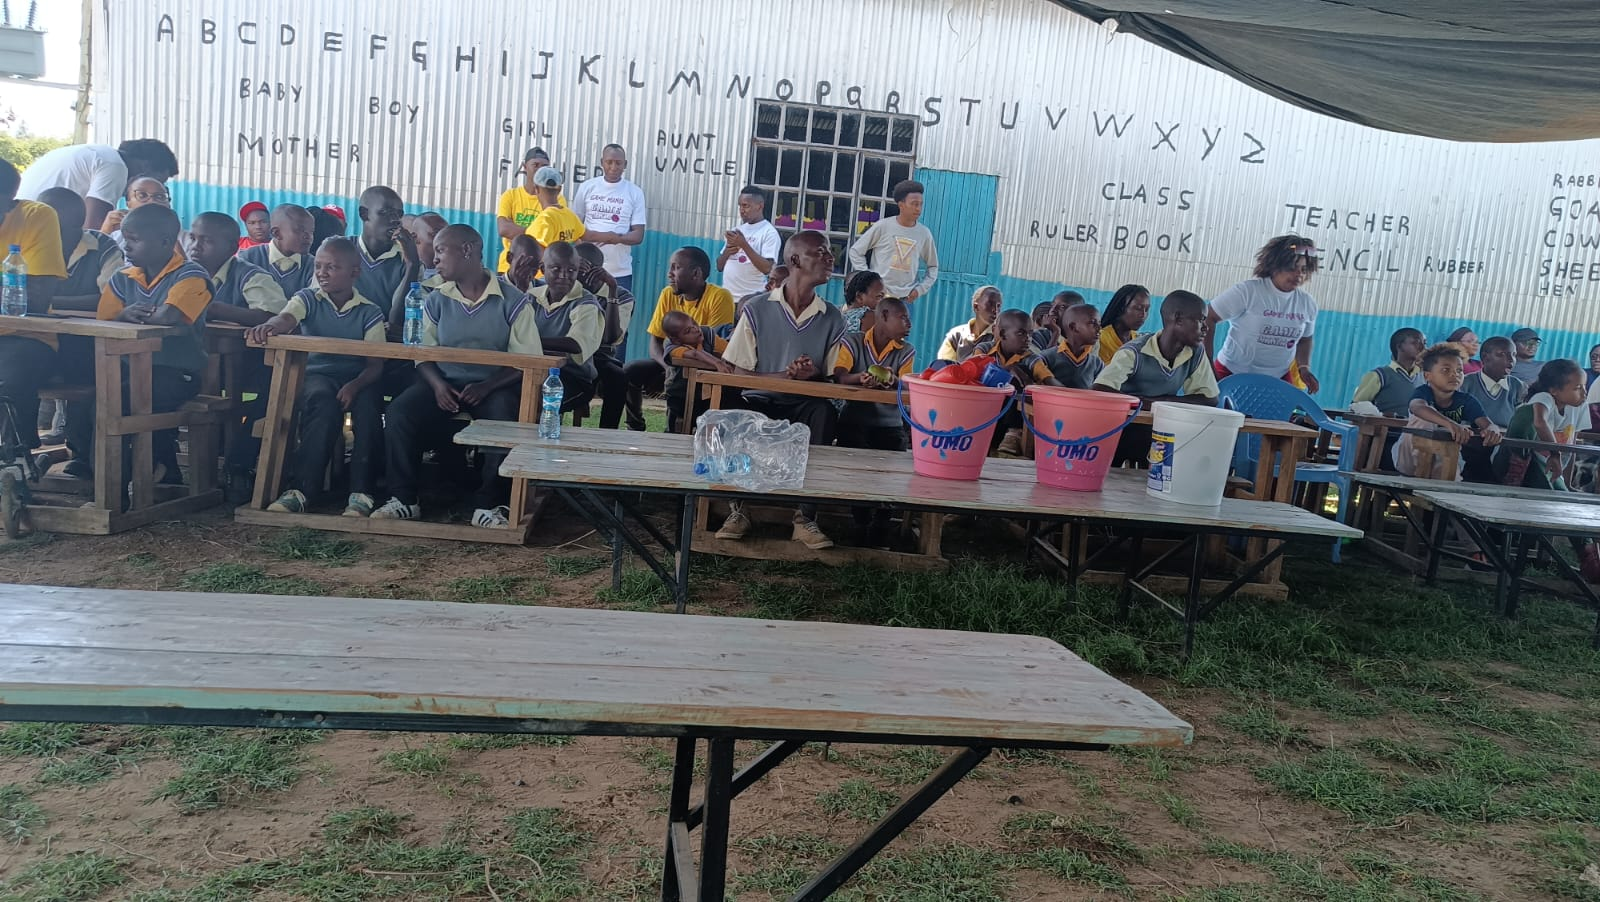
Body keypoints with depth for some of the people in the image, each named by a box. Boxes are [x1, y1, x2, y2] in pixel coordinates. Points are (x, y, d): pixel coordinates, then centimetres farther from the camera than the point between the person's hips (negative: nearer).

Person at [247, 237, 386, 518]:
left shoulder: (370, 312, 4)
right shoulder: (308, 299, 7)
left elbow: (376, 364, -3)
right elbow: (286, 319, -17)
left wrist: (354, 386, -24)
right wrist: (268, 326, -42)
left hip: (356, 379, 0)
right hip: (315, 374, 0)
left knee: (368, 405, -34)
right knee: (323, 399, -36)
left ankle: (360, 493, -28)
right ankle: (302, 489, -33)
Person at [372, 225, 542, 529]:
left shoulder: (513, 301, -4)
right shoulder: (435, 301, 7)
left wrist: (487, 387, -21)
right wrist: (437, 384, -15)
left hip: (494, 385, -3)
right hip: (444, 381, 3)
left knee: (506, 421, -35)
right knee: (399, 412, -23)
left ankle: (489, 505, -20)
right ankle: (404, 499, -10)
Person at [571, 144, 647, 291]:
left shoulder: (635, 193, 3)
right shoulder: (587, 187, 5)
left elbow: (638, 236, 0)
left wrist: (619, 238, -22)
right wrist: (597, 236, -11)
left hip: (621, 272, -1)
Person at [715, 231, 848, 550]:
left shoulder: (833, 319, 6)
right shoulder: (756, 310, -1)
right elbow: (733, 372, -4)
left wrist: (814, 376, -17)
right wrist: (783, 376, -18)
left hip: (804, 406, 2)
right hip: (760, 402, -1)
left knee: (825, 412, -33)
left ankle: (806, 517, -27)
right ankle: (738, 509, -16)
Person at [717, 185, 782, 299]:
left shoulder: (769, 233, -5)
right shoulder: (735, 230, 16)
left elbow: (767, 268, -16)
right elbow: (719, 267, 16)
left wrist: (743, 244, -20)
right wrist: (726, 252, -6)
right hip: (726, 296, 7)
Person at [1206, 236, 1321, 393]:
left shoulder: (1308, 304, 4)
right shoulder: (1247, 291, -13)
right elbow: (1208, 320, -12)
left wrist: (1304, 367, 3)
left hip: (1278, 379, 4)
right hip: (1232, 375, -4)